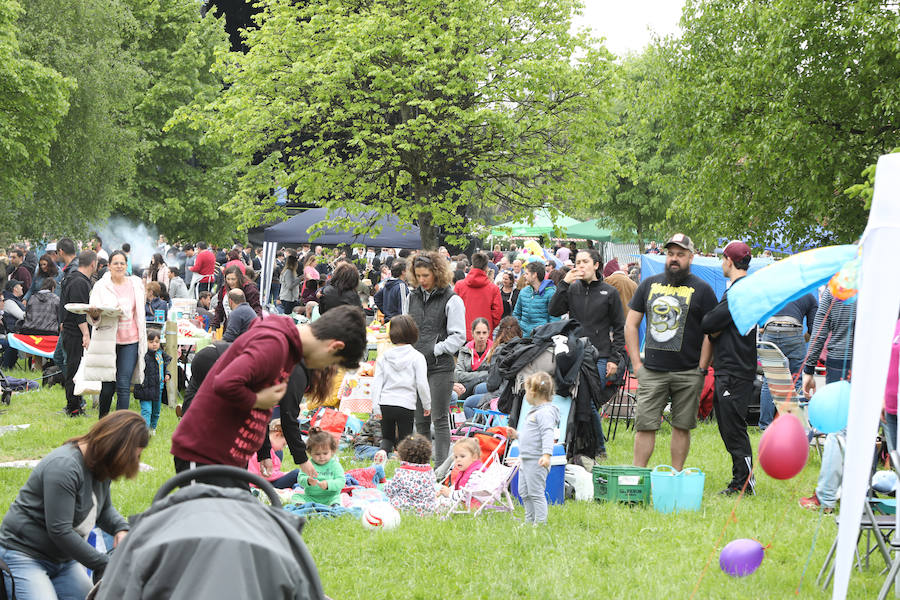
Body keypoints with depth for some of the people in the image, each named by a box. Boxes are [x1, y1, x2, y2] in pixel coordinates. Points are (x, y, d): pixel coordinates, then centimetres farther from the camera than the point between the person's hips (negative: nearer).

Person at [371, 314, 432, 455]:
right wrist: (427, 405, 5)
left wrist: (375, 407, 6)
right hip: (406, 405, -2)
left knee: (387, 437, 17)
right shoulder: (417, 357, -4)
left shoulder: (384, 356, 4)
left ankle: (382, 451, -16)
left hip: (385, 403, 2)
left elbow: (377, 383, 3)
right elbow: (422, 384, -8)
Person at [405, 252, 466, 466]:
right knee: (420, 420, 11)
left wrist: (435, 350, -13)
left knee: (440, 420, -5)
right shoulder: (413, 297, 13)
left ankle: (441, 466, -2)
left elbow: (458, 336, -6)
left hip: (440, 366, -6)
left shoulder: (452, 300, -5)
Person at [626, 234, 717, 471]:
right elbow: (631, 324, 13)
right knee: (644, 425, -2)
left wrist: (701, 369, -6)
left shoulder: (702, 290, 2)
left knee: (681, 426, 4)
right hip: (651, 371, 2)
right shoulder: (649, 284, 11)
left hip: (687, 373, -2)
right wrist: (636, 363, 5)